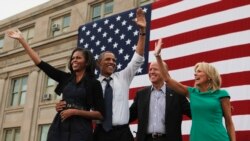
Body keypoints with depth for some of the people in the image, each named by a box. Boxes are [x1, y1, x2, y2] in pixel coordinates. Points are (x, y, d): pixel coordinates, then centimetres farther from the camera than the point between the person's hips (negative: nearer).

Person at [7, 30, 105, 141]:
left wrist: (75, 112, -13)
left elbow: (100, 114, -4)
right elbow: (40, 63, 9)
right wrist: (21, 40, 9)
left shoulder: (94, 83, 1)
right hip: (59, 126, 4)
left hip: (80, 129, -4)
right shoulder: (66, 78, 11)